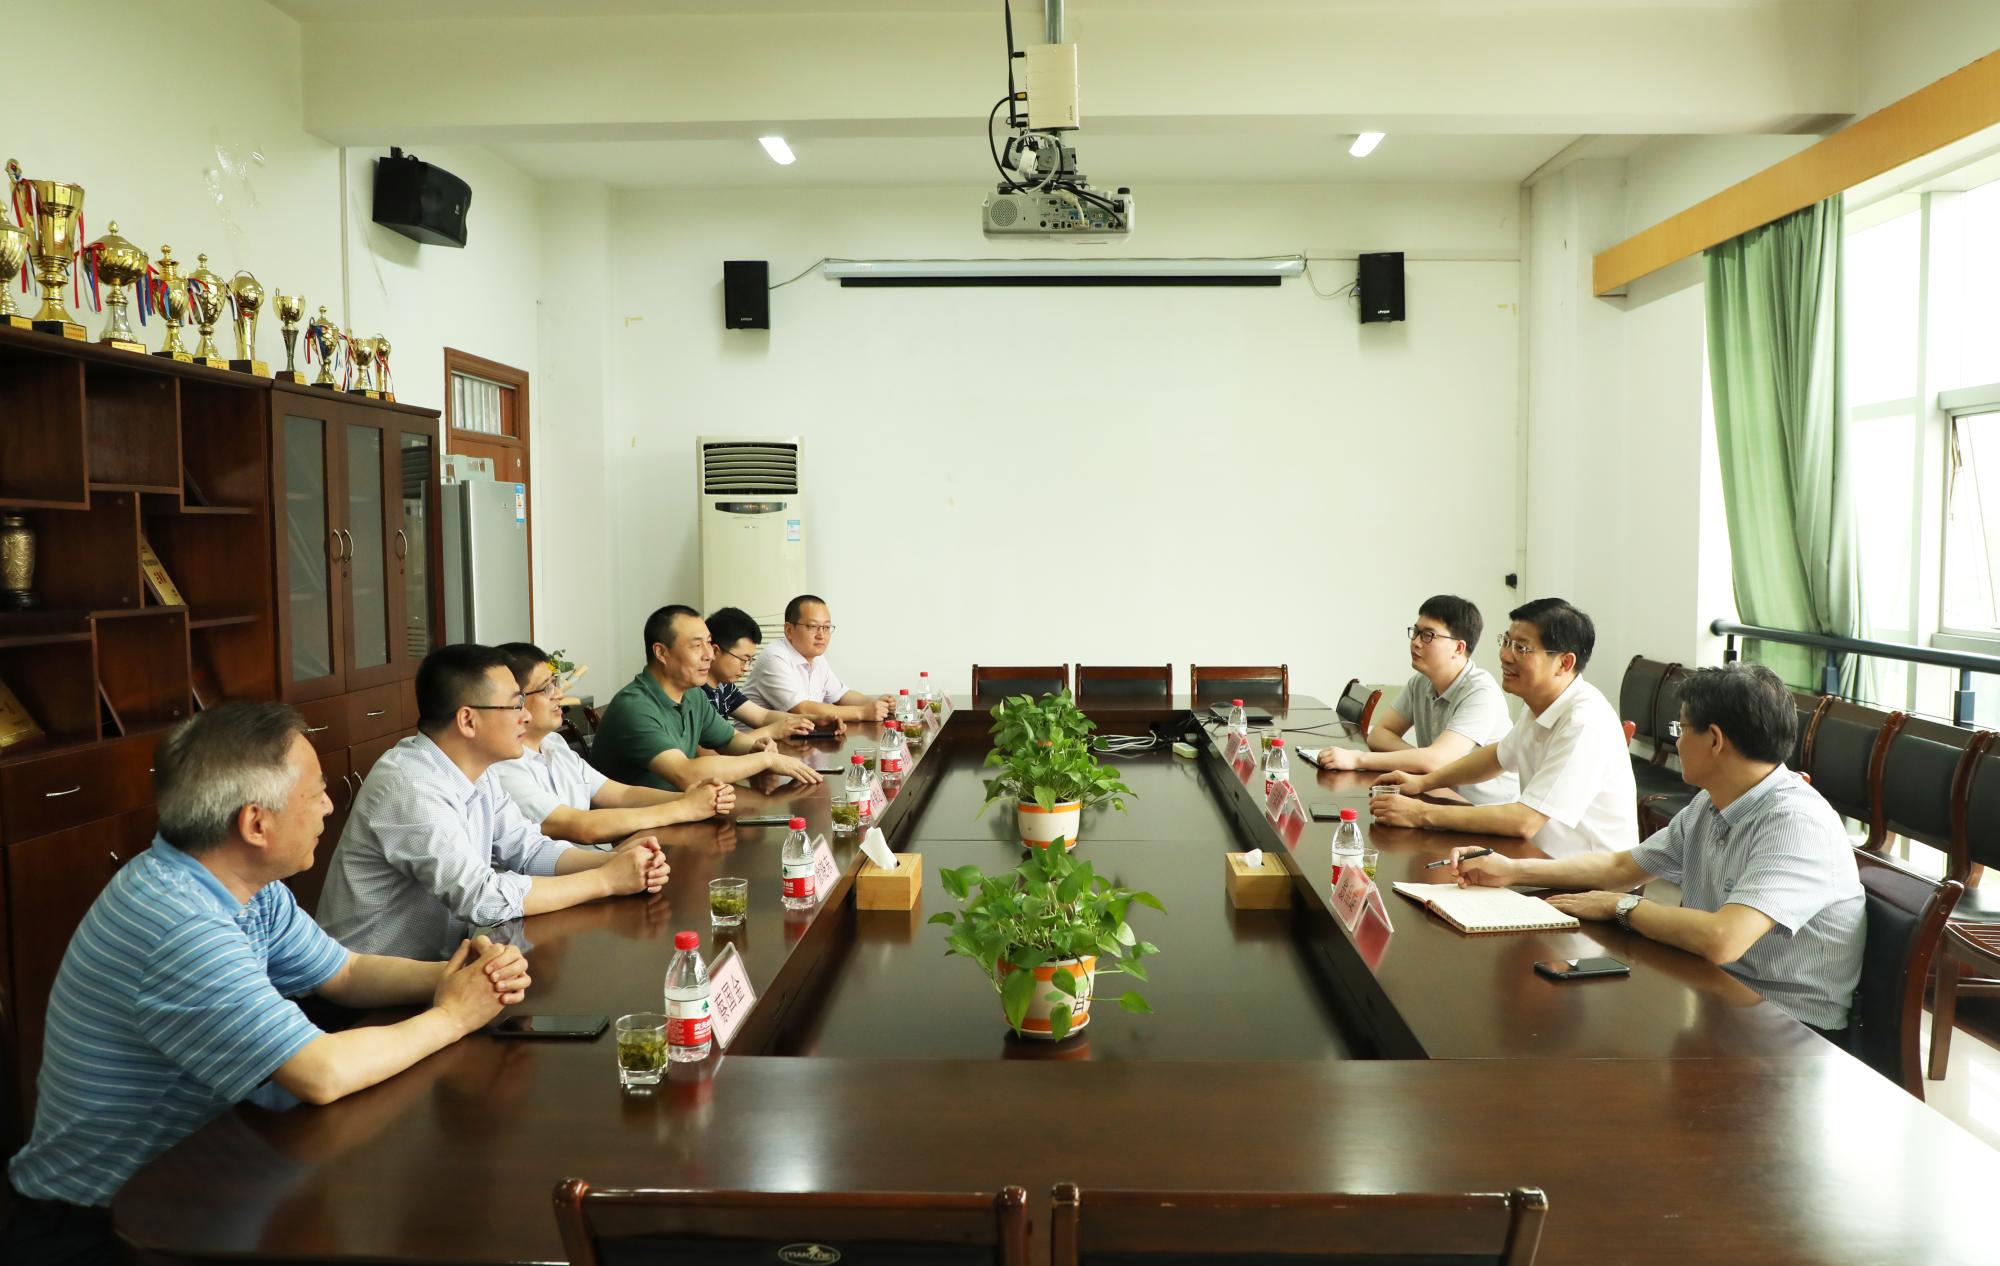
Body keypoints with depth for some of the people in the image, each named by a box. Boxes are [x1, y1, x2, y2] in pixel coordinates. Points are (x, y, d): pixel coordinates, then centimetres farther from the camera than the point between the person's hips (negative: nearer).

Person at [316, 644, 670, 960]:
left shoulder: (475, 772, 2)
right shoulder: (411, 789, -25)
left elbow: (530, 850, 7)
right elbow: (483, 898, -27)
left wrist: (612, 860, -11)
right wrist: (606, 880, -21)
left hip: (440, 957, 7)